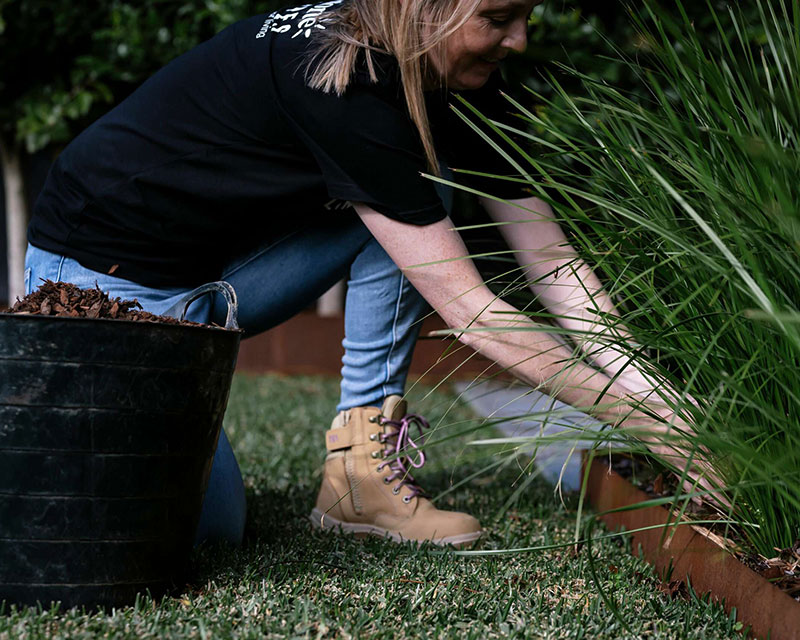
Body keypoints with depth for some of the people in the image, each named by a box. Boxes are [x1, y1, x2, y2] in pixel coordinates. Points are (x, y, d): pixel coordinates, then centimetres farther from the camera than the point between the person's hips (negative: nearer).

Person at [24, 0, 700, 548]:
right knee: (211, 525, -14)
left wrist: (657, 396, -16)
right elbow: (467, 308, -31)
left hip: (214, 269, 8)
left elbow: (555, 262, -5)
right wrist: (639, 418, -29)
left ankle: (362, 468, -4)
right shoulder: (338, 82, -32)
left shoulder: (464, 90, -7)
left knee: (414, 199, -10)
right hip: (104, 275, -8)